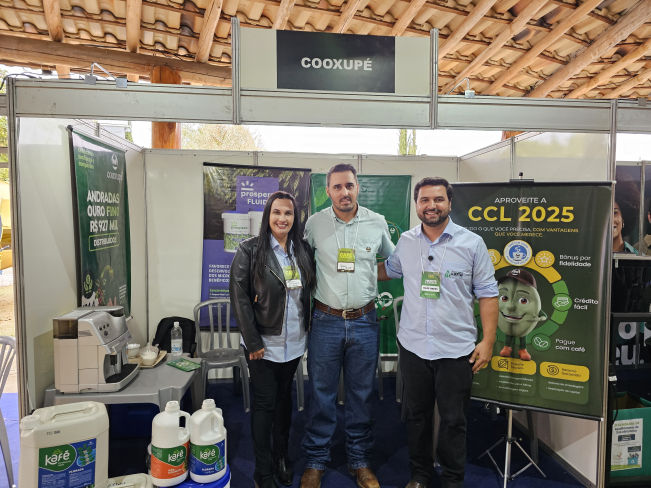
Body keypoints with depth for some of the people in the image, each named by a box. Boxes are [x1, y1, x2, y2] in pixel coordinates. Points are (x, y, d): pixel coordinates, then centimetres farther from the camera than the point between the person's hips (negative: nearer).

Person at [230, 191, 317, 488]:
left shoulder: (303, 251, 2)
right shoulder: (249, 250, -11)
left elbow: (309, 292, 9)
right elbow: (239, 297, -13)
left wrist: (307, 329, 1)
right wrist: (252, 341, -14)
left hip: (294, 342, 4)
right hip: (263, 343, -4)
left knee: (284, 398, 18)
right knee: (264, 403, 5)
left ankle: (281, 456, 35)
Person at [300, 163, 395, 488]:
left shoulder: (377, 223, 0)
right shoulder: (315, 223, -2)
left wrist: (368, 276, 7)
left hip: (364, 322, 1)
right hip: (326, 321, -1)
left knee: (361, 394, 12)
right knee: (321, 394, 8)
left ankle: (360, 461, 31)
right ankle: (315, 462, 27)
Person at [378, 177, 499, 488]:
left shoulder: (472, 243, -6)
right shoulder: (405, 242, 2)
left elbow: (487, 292, -3)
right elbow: (389, 270, 21)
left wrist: (488, 340, -7)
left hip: (456, 350, -2)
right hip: (413, 346, 3)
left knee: (453, 420, 11)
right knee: (416, 415, 17)